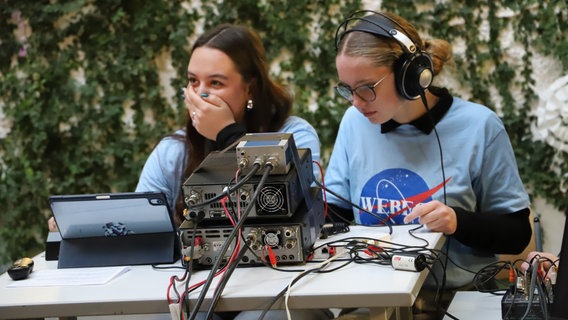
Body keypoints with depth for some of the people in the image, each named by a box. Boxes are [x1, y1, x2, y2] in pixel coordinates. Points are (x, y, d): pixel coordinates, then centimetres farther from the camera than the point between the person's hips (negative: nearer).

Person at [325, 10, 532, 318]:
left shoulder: (477, 127, -7)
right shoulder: (355, 122, 5)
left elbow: (517, 232, -1)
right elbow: (335, 213, 12)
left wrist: (459, 222, -18)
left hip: (461, 294, -4)